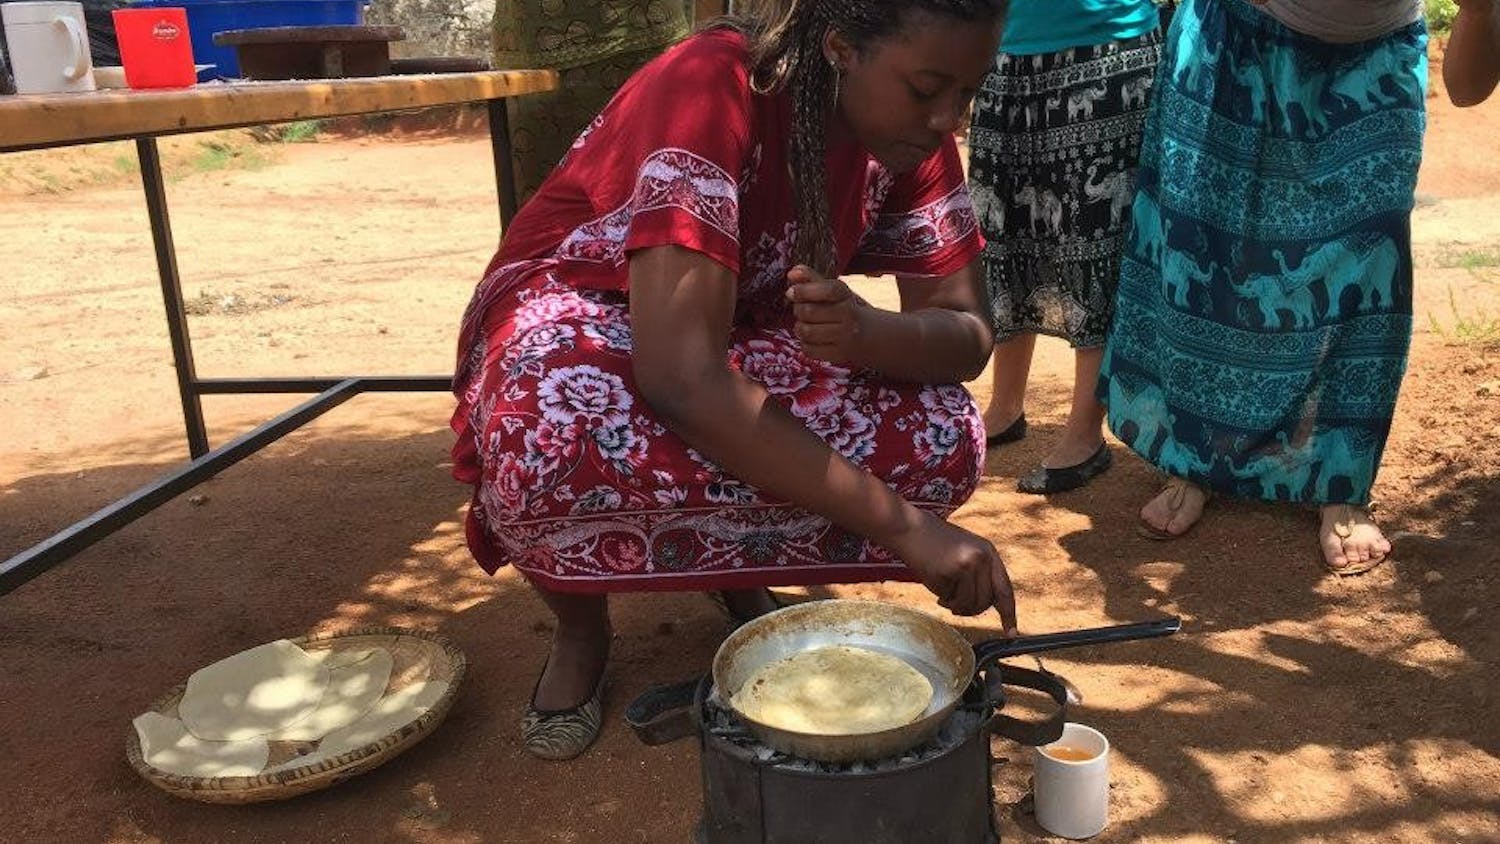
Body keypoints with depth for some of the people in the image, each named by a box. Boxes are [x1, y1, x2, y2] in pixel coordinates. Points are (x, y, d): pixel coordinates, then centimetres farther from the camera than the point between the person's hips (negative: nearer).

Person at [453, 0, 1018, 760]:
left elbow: (966, 336, -12)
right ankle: (579, 622, -4)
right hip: (578, 313, -4)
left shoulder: (911, 131, -12)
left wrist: (863, 331, -36)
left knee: (942, 437, -21)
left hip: (746, 338, 5)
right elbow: (683, 378, -40)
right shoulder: (708, 88, -31)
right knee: (555, 448, -40)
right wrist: (902, 525, -40)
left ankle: (743, 569, 7)